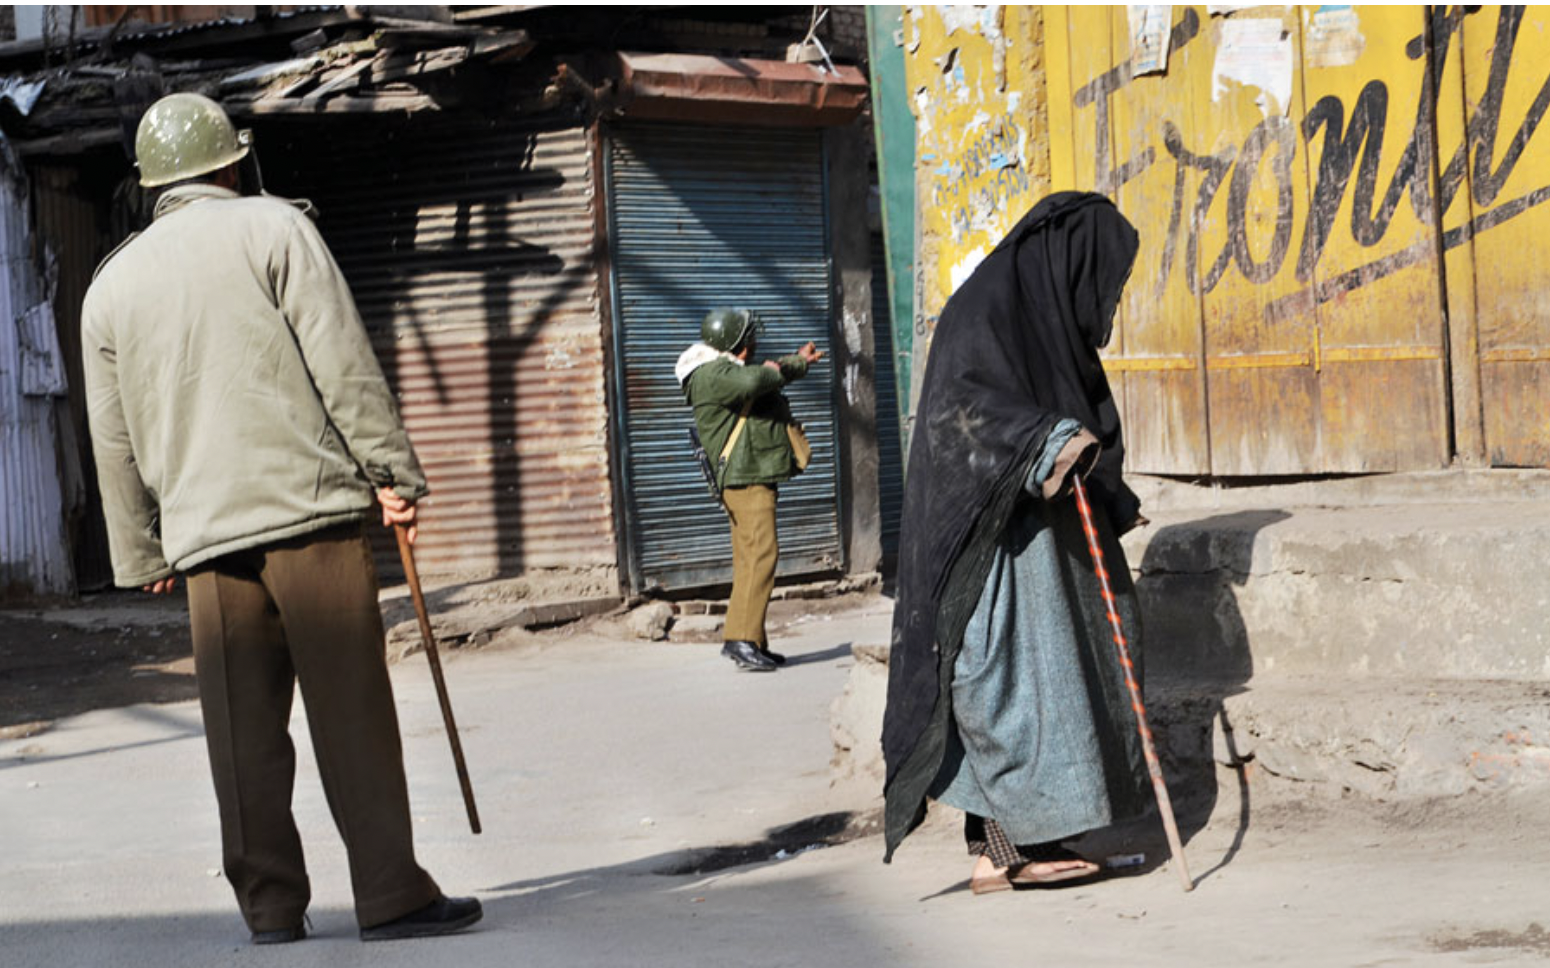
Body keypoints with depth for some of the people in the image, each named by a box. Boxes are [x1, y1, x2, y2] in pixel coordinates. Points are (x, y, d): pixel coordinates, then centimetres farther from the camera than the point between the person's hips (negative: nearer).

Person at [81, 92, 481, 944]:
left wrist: (142, 555, 25)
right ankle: (391, 896, -4)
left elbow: (113, 442, 19)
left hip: (204, 529, 4)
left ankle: (269, 904, 9)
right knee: (352, 709, -4)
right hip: (308, 506, -4)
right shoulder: (271, 227, 2)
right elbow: (342, 361, -6)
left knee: (243, 728, 7)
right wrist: (391, 469, -3)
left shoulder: (110, 284, 16)